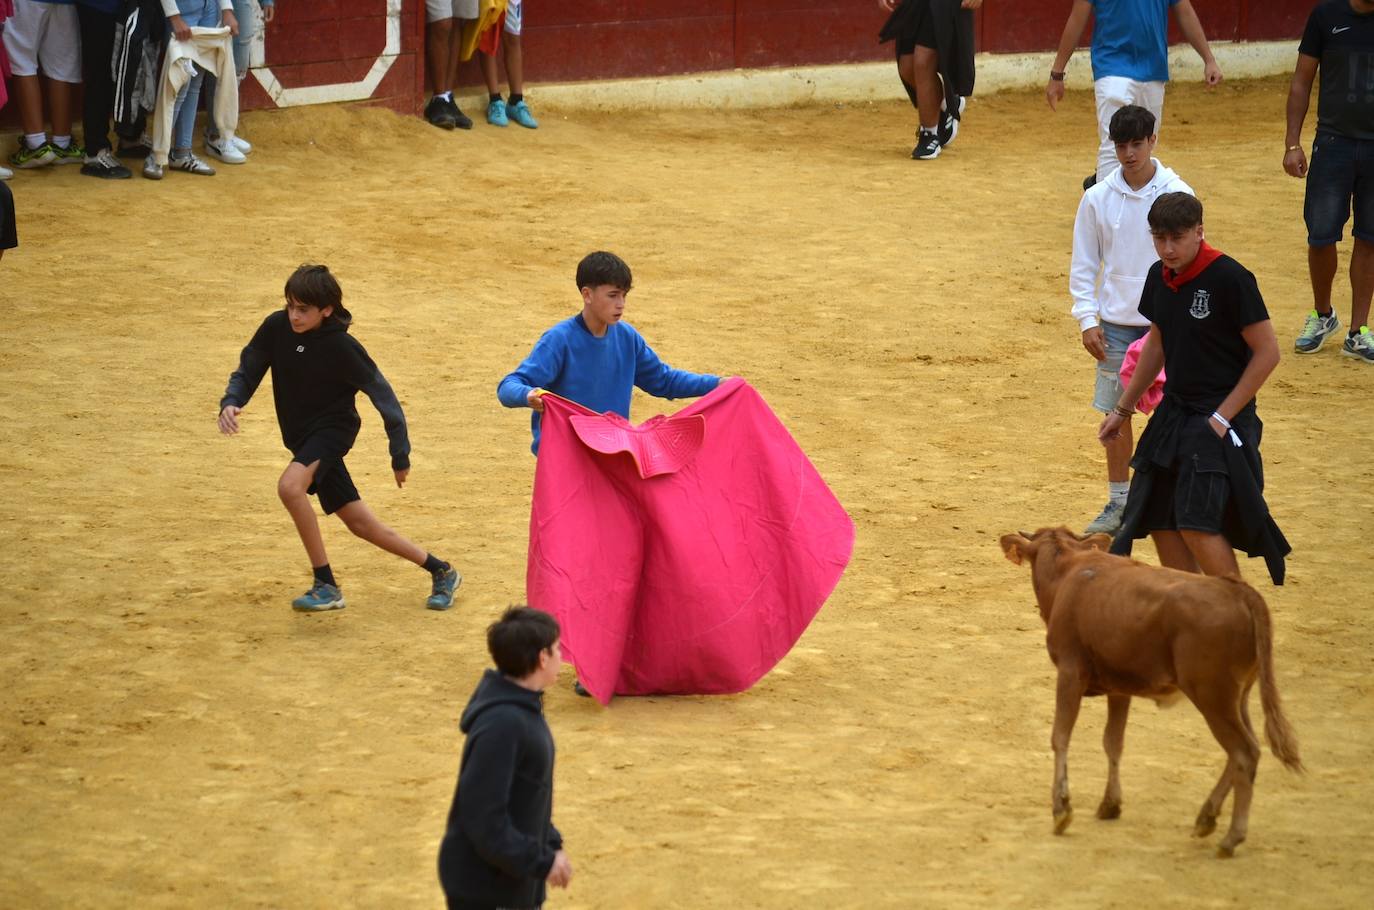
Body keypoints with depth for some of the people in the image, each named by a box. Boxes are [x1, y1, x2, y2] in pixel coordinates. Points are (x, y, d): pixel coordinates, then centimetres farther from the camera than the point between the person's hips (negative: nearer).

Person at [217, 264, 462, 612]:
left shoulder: (341, 347, -21)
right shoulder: (276, 328, -9)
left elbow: (380, 393, -15)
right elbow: (247, 371, 1)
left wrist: (400, 454, -14)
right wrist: (230, 403, -21)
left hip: (334, 429, -6)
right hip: (301, 437, 6)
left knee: (290, 485, -33)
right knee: (361, 524, 8)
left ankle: (326, 585, -22)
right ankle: (441, 572, 25)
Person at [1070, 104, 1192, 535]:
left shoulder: (1177, 195, -6)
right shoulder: (1098, 199, -1)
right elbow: (1084, 265, 5)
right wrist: (1087, 320, -3)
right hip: (1116, 322, 2)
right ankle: (1118, 502, 16)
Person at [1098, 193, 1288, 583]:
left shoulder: (1229, 278, -17)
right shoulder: (1160, 277, 5)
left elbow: (1267, 352, -14)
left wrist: (1223, 416, -15)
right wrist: (1123, 409, 23)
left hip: (1219, 420, -8)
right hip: (1174, 412, 8)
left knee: (1197, 523, -19)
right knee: (1159, 522, 8)